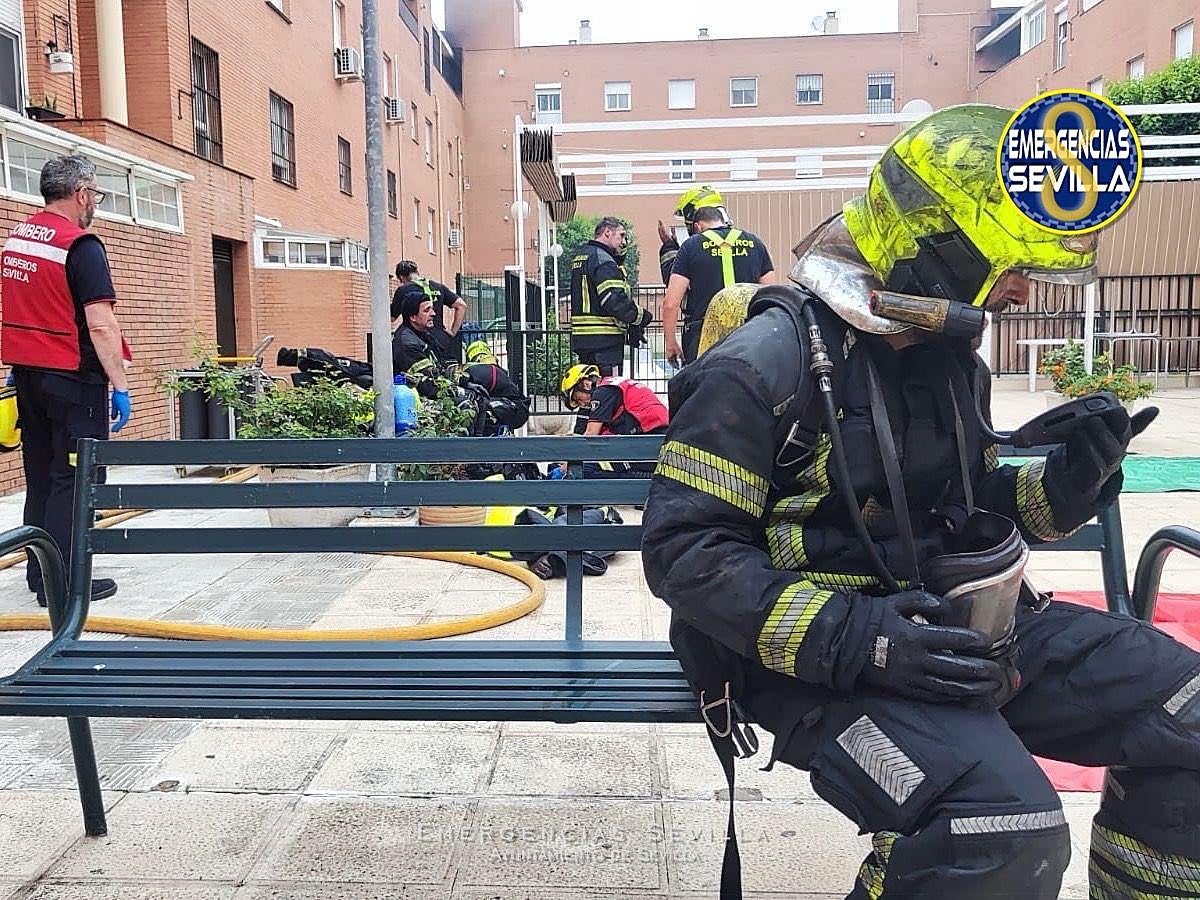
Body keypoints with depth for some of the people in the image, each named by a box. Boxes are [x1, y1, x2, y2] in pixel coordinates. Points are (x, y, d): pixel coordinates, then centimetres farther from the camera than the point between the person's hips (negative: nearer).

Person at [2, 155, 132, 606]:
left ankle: (39, 573, 23)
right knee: (73, 479, -3)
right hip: (71, 379, -8)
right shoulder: (81, 246, -14)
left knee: (41, 476, 15)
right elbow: (100, 325, -20)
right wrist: (120, 385, -17)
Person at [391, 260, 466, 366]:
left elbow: (391, 317, 3)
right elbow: (461, 305, 12)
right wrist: (453, 332, 12)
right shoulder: (438, 286, 14)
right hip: (443, 340, 5)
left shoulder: (403, 290, 0)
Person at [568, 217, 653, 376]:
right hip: (604, 339, -10)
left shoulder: (580, 256, 18)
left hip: (582, 338, 10)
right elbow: (615, 301, -22)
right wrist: (642, 316, -9)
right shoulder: (603, 260, -13)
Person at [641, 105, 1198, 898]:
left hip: (950, 625, 8)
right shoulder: (771, 361, -15)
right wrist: (851, 638, -27)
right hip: (823, 655, -8)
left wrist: (1065, 483, -1)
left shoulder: (951, 359, 11)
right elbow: (683, 552, -18)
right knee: (1002, 833, -30)